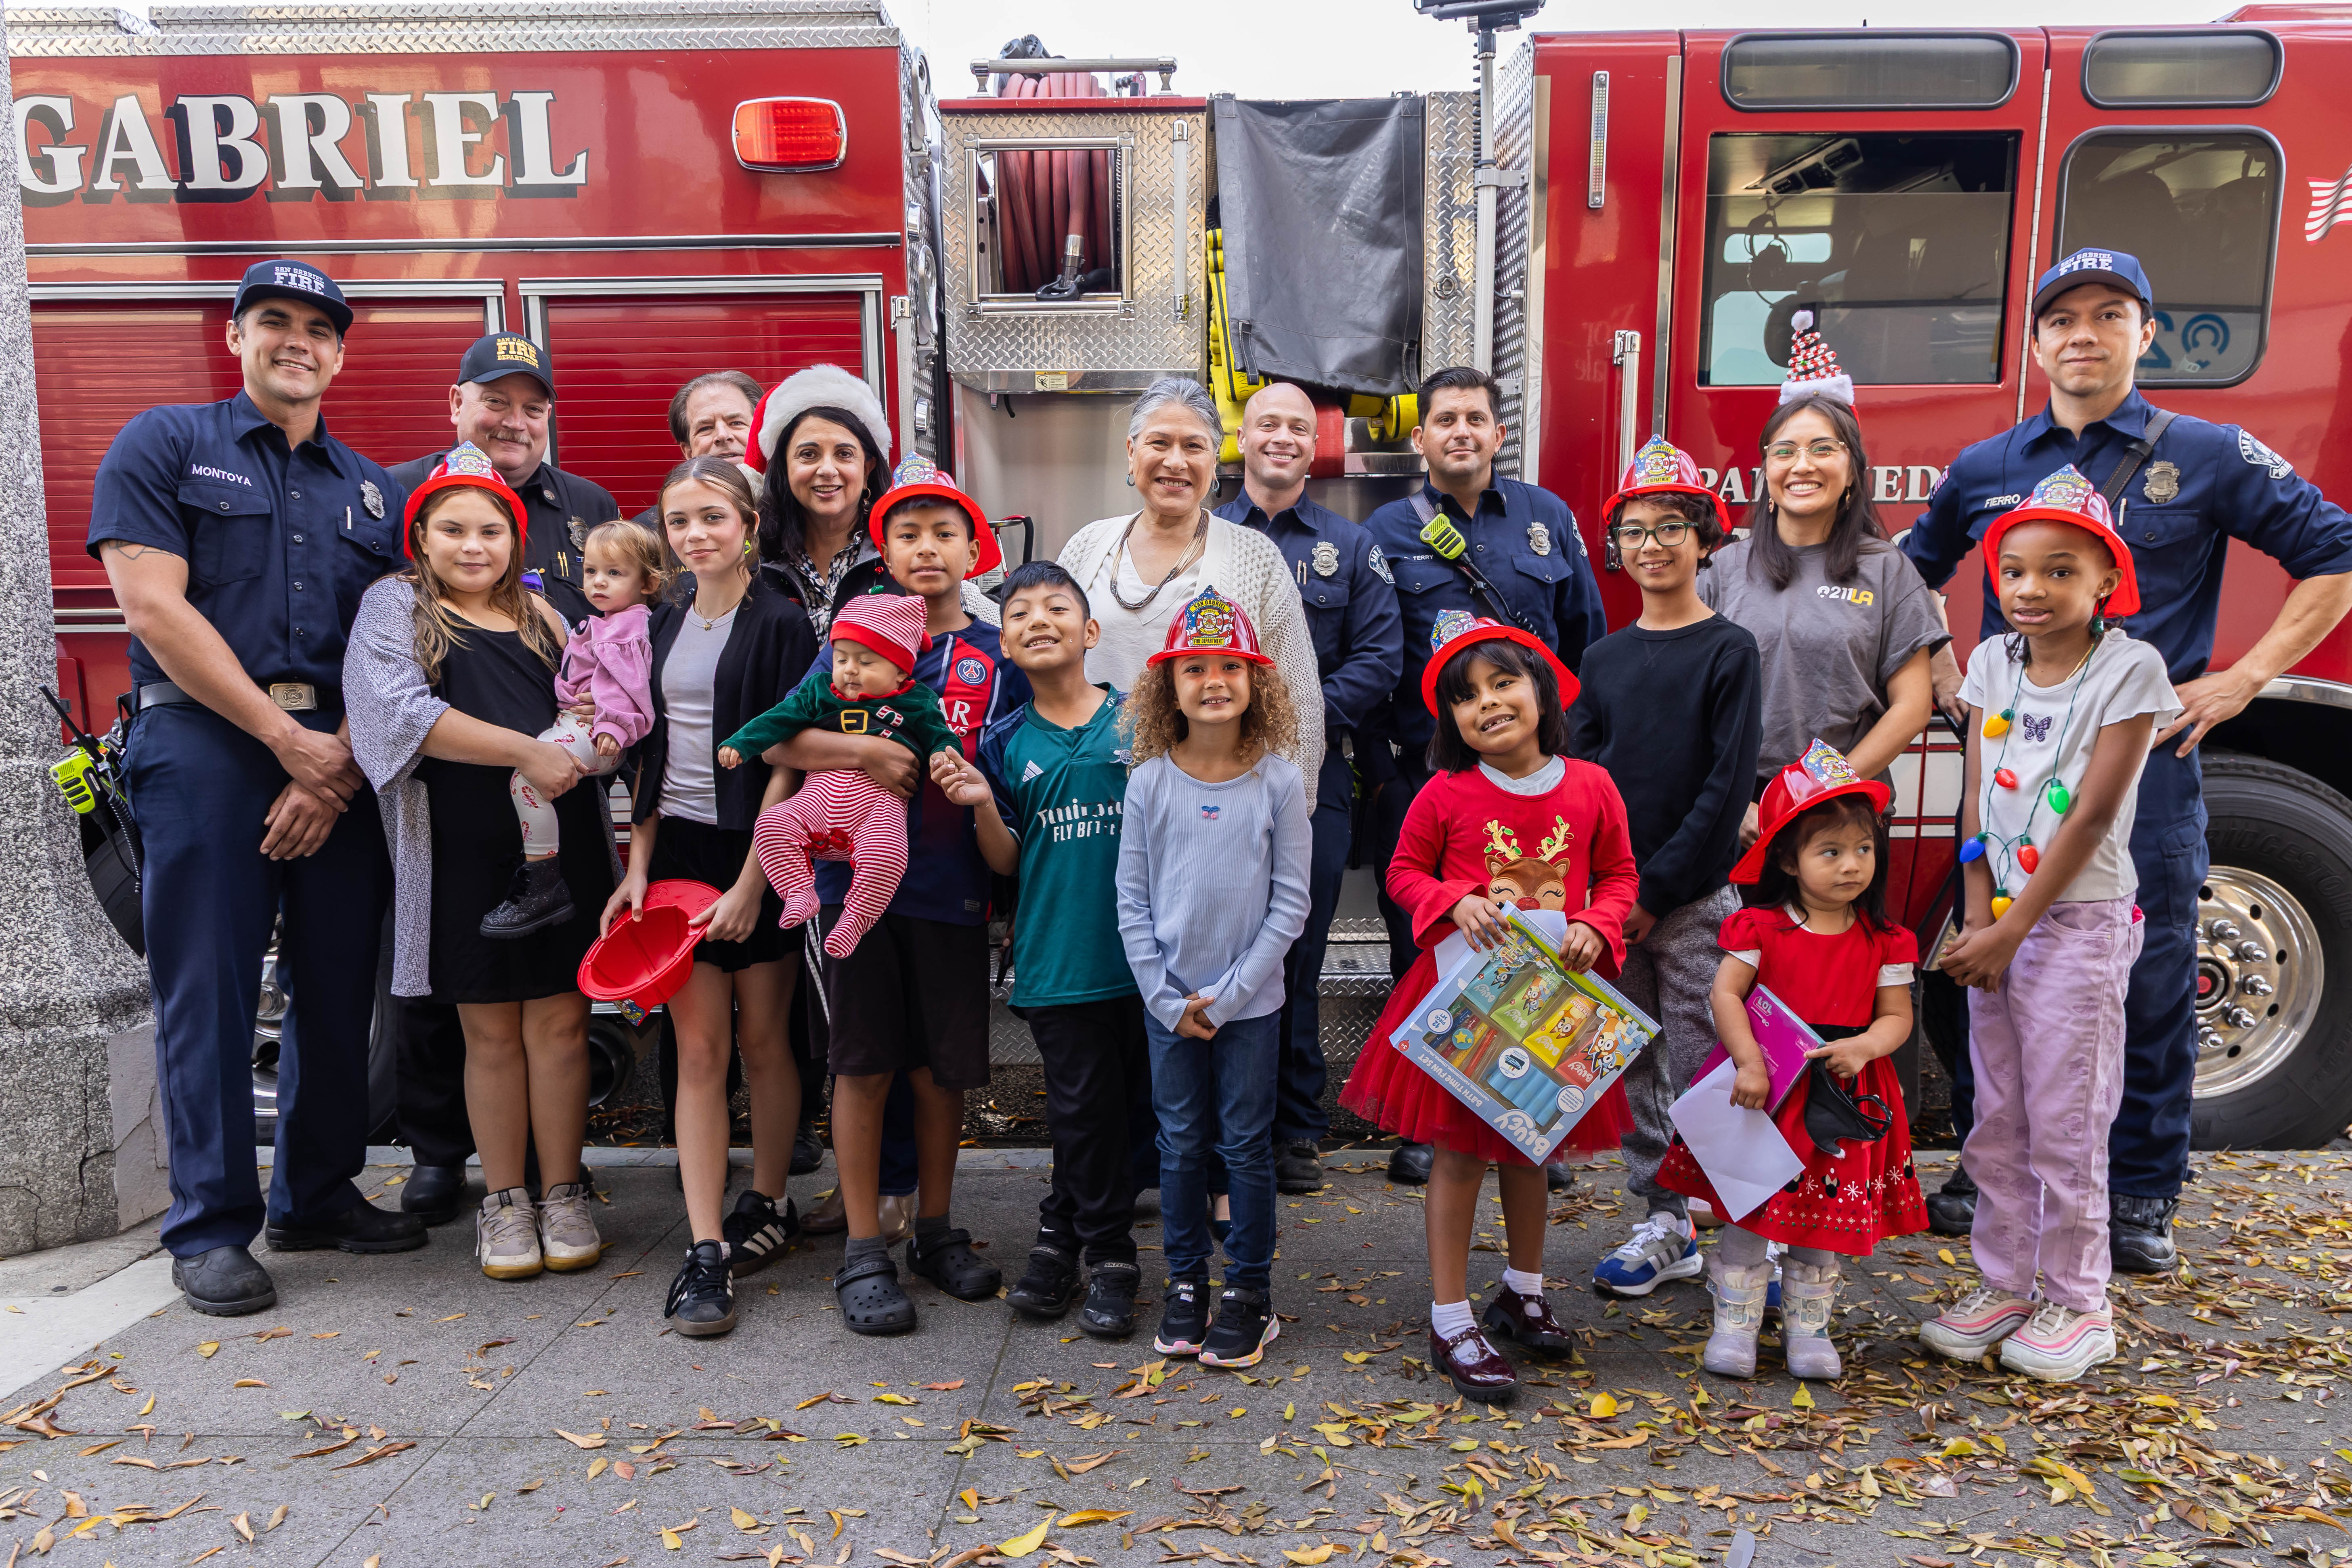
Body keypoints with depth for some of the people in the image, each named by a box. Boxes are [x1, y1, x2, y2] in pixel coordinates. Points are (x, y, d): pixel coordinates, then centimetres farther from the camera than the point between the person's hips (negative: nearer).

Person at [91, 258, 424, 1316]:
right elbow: (155, 606, -6)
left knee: (340, 985, 7)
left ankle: (320, 1196, 21)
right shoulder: (165, 445, 6)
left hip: (342, 756, 4)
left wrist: (337, 765, -7)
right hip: (206, 738, -4)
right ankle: (212, 1227, 8)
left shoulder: (371, 488, 17)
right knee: (209, 991, -2)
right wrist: (285, 736, -11)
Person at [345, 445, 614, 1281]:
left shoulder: (540, 613, 17)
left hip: (563, 840, 3)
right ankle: (504, 1203, 18)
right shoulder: (395, 605, 5)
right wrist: (527, 751, -17)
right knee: (491, 1031, 5)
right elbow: (403, 710, -11)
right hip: (465, 849, -2)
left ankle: (562, 1196, 15)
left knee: (560, 1021, 3)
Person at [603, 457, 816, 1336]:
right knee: (698, 1049, 1)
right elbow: (654, 752, 13)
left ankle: (768, 1204, 28)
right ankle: (706, 1250, 3)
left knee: (762, 1041, 7)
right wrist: (638, 865, 6)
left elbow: (788, 761, -11)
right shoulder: (667, 623, 10)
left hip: (757, 852, -4)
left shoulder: (780, 624, -7)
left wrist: (752, 882, -15)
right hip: (680, 850, 4)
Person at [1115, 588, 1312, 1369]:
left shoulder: (1280, 781, -7)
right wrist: (1168, 999, -7)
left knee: (1246, 1144, 8)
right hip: (1170, 1001, 1)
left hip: (1249, 1000, -1)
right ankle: (1185, 1284, 27)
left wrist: (1229, 995, -11)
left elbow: (1290, 903, -6)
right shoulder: (1150, 782, -3)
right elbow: (1132, 902, 0)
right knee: (1180, 1144, 11)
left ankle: (1249, 1292, 22)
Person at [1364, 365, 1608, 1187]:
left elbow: (1586, 639, 13)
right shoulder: (1388, 532, 4)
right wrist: (1379, 772, -4)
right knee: (1425, 954, 6)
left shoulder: (1548, 517, 10)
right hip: (1425, 775, -1)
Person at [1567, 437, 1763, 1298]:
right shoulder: (1605, 657, 11)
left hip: (1693, 900, -4)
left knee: (1700, 1070, -3)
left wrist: (1658, 888, -12)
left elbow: (1726, 783, -9)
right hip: (1612, 898, 5)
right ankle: (1665, 1225, 20)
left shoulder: (1729, 650, -3)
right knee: (1636, 1068, 9)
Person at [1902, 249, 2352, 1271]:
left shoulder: (2207, 458, 3)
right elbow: (1912, 573, 25)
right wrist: (1941, 680, 13)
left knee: (2150, 978, 3)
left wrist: (2247, 678, -2)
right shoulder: (1984, 469, 10)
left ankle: (2141, 1197, 17)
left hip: (2145, 756, -2)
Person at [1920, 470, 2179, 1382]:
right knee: (1996, 1120, 10)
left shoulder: (2130, 670, -9)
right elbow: (1978, 801, 4)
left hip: (2078, 918, -5)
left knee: (2065, 1123, 0)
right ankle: (2005, 1285, 23)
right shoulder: (1994, 662, 6)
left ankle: (2078, 1305, 15)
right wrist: (1979, 919, -4)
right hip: (1998, 916, 5)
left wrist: (2014, 928, -14)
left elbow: (2091, 816, -13)